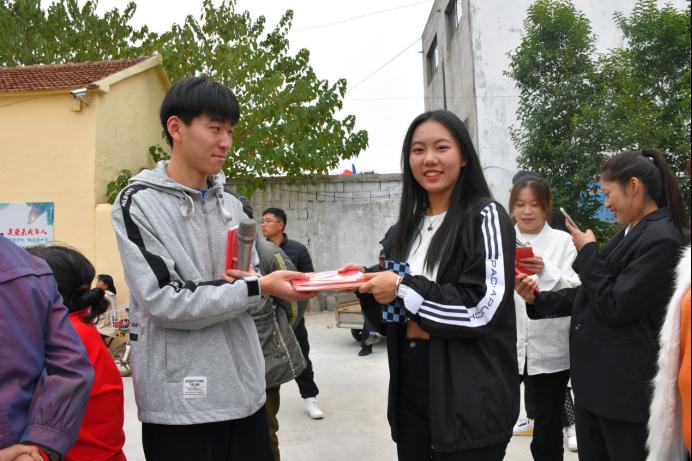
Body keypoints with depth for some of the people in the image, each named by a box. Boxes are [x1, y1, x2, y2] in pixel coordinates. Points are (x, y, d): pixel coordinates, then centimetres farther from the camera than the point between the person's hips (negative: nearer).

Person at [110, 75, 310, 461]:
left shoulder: (232, 206, 9)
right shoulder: (139, 203, -8)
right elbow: (164, 303, -17)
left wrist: (250, 282, -9)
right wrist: (257, 288, -19)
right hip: (179, 400, -5)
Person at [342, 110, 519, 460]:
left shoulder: (485, 217, -9)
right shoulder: (404, 231, 9)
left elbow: (484, 307, -19)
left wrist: (404, 287, -16)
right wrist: (366, 283, -3)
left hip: (469, 400, -6)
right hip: (410, 394, 6)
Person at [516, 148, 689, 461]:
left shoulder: (661, 238, -18)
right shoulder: (630, 232, 11)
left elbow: (614, 306, -20)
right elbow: (592, 294, 14)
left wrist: (588, 252, -12)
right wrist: (537, 299, 3)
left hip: (624, 385, -9)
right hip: (594, 374, 9)